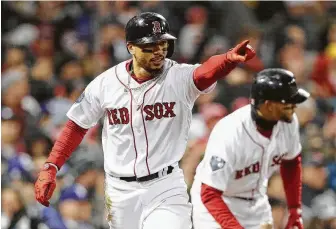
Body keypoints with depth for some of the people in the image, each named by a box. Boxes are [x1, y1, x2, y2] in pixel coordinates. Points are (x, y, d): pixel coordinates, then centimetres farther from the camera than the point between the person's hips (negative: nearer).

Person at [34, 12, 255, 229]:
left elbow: (206, 73, -32)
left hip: (166, 188, -2)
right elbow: (77, 126, 7)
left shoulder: (179, 78, -10)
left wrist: (230, 58, -54)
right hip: (120, 191, 2)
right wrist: (51, 167, -1)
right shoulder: (106, 83, -3)